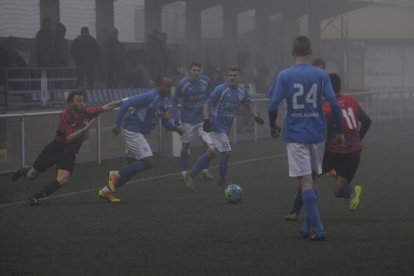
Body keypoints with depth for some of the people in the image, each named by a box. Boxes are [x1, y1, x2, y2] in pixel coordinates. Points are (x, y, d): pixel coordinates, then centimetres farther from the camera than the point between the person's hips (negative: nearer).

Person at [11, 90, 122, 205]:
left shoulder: (86, 112, -9)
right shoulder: (65, 115, -20)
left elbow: (107, 106, -6)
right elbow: (69, 138, -26)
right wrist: (85, 129, -36)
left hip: (69, 154, 3)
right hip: (56, 148, -3)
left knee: (63, 180, -22)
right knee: (31, 175, 8)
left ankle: (35, 197, -10)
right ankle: (22, 171, 47)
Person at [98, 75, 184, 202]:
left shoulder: (164, 100, 9)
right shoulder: (150, 97, -20)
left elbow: (166, 121, 17)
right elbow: (127, 103, -21)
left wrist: (176, 128, -4)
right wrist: (117, 124, -23)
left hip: (139, 134, 10)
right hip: (132, 131, -10)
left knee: (133, 167, 12)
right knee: (147, 162, -16)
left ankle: (106, 190, 19)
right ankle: (116, 174, -4)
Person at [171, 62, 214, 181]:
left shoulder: (206, 81, -4)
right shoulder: (182, 84, -13)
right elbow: (175, 102, -4)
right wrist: (177, 119, -14)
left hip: (203, 119, 2)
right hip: (188, 121, -2)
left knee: (209, 145, -6)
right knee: (185, 146, 6)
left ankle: (206, 170, 11)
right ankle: (184, 173, 18)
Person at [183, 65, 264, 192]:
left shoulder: (242, 91, 3)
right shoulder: (220, 90, -16)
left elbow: (249, 106, 14)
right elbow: (207, 105, -14)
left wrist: (256, 117, -3)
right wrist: (207, 120, -25)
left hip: (226, 127, 7)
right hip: (217, 126, -7)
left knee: (210, 153, 11)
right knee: (226, 152, -8)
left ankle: (190, 176, 20)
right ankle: (222, 181, 12)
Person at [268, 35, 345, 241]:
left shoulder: (284, 76, -5)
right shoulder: (321, 75, -1)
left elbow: (273, 106, -8)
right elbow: (333, 104, -6)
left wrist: (273, 127, 9)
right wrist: (339, 131, 3)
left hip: (295, 135, -2)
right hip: (317, 134, 2)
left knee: (306, 182, -4)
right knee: (312, 180, 15)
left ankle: (318, 229, -11)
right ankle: (308, 227, 19)